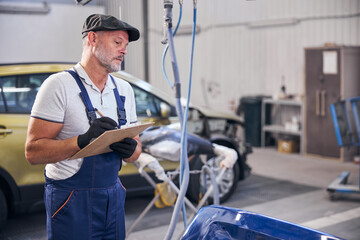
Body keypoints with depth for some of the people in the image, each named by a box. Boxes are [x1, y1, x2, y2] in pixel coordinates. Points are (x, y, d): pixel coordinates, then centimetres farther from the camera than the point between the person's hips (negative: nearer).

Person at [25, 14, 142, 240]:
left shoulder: (124, 89, 11)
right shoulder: (59, 85, -11)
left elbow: (136, 149, 12)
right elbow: (33, 152, -16)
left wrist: (130, 149, -11)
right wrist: (83, 140, -29)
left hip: (113, 196, 6)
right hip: (72, 201, -6)